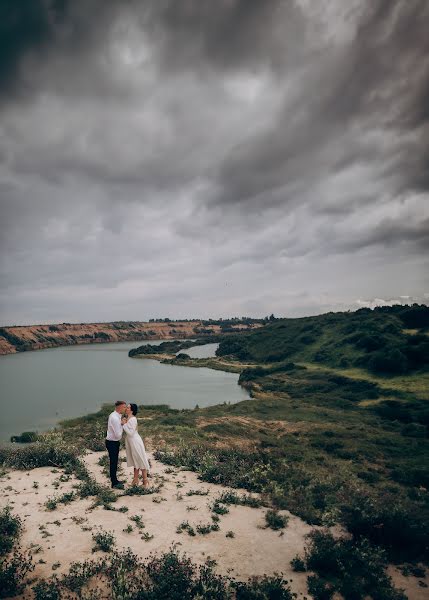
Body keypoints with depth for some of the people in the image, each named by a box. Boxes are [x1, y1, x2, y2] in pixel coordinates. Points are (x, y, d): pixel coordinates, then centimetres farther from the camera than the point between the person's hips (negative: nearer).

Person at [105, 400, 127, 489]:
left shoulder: (115, 415, 3)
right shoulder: (115, 418, -28)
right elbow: (118, 435, -28)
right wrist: (122, 425, -16)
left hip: (114, 442, 10)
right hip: (112, 443, -10)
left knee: (114, 462, 20)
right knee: (113, 462, 4)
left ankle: (115, 480, 35)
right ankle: (114, 483, 17)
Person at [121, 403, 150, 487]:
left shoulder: (133, 419, -22)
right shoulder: (127, 418, 5)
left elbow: (130, 432, -24)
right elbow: (126, 431, 11)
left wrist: (124, 424, -20)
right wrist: (123, 423, -3)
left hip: (135, 442, -9)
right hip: (130, 442, 9)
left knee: (141, 461, 3)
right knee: (135, 461, 18)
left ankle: (145, 481, 14)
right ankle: (135, 479, 28)